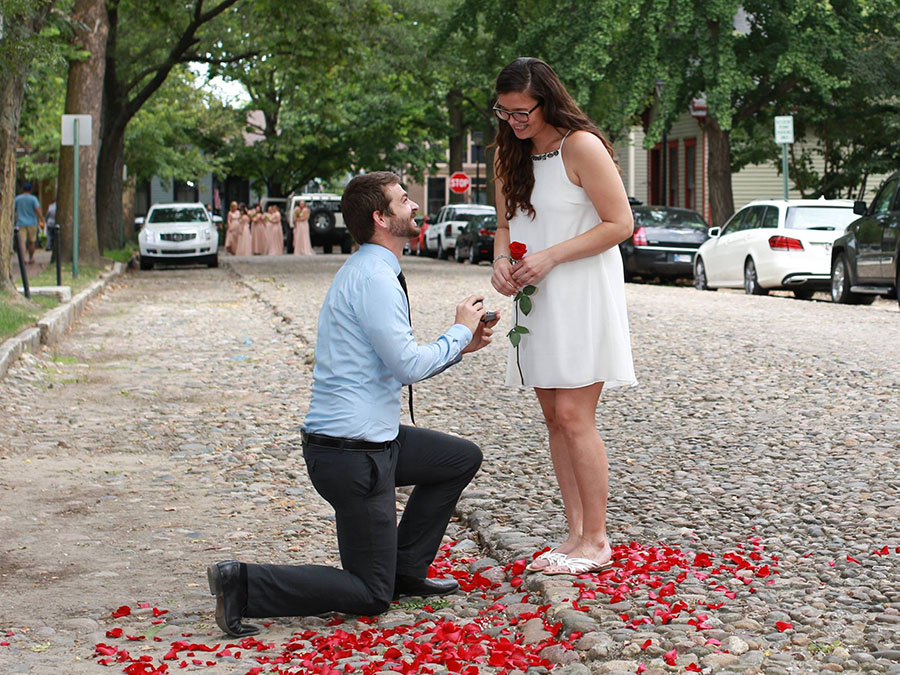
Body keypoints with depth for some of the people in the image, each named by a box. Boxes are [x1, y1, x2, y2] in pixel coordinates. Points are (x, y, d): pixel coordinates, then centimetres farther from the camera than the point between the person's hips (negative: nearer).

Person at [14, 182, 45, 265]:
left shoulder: (17, 199, 5)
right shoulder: (33, 198, -3)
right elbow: (38, 210, -14)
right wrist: (42, 221, -13)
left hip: (21, 223, 1)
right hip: (32, 223, -1)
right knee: (31, 242, 14)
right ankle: (31, 258, 24)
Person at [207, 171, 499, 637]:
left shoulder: (371, 271, 15)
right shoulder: (373, 277, -18)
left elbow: (396, 367, 20)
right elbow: (408, 365, -22)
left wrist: (461, 346, 12)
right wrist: (460, 331, -7)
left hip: (373, 438, 10)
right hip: (351, 453, -10)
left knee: (462, 458, 23)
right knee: (371, 597, -3)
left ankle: (406, 570, 24)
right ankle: (243, 583, -7)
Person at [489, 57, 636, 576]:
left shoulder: (580, 146, -13)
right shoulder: (512, 155, 10)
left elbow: (620, 224, -14)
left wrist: (550, 257, -19)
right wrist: (502, 260, -4)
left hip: (581, 297, -8)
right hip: (537, 300, 8)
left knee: (573, 416, -10)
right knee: (555, 418, 8)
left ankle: (596, 539, -2)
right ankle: (577, 533, 14)